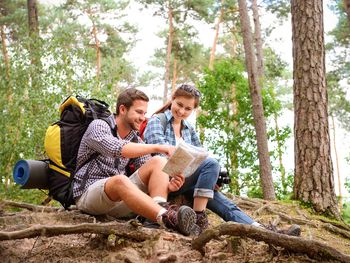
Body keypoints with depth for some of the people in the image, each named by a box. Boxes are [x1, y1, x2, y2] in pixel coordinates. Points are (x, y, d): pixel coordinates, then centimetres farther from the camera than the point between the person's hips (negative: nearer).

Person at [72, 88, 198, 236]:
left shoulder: (136, 141, 11)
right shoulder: (98, 126, -6)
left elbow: (149, 177, 2)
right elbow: (117, 149, -28)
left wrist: (168, 186, -21)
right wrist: (158, 148, -31)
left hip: (121, 195, 6)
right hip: (89, 193, -6)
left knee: (158, 162, -14)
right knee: (120, 180, -39)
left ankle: (161, 207, -39)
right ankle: (167, 218, -55)